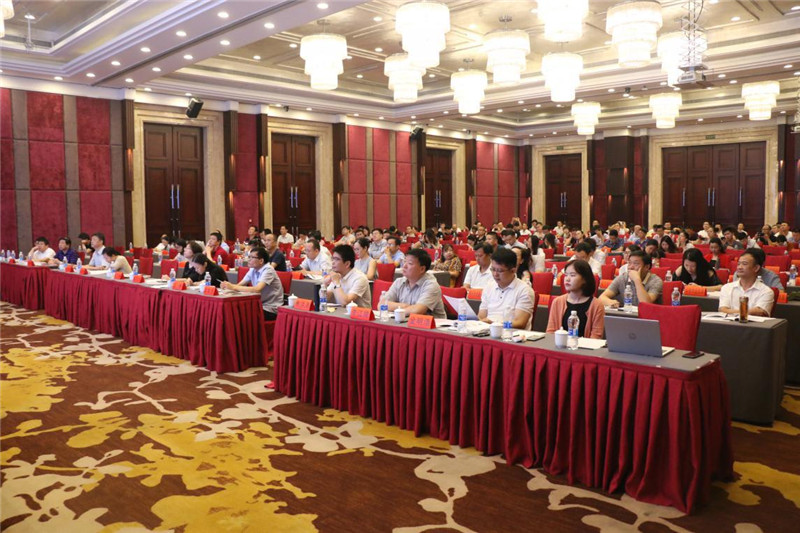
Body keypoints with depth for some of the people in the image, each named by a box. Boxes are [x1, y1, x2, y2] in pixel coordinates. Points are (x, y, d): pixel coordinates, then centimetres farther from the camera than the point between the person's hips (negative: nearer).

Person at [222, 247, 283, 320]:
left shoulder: (268, 270, -17)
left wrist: (233, 287, -30)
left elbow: (257, 289, -30)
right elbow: (239, 285, 1)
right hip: (260, 305, 7)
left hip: (271, 309, -7)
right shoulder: (253, 270, 6)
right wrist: (229, 285, -21)